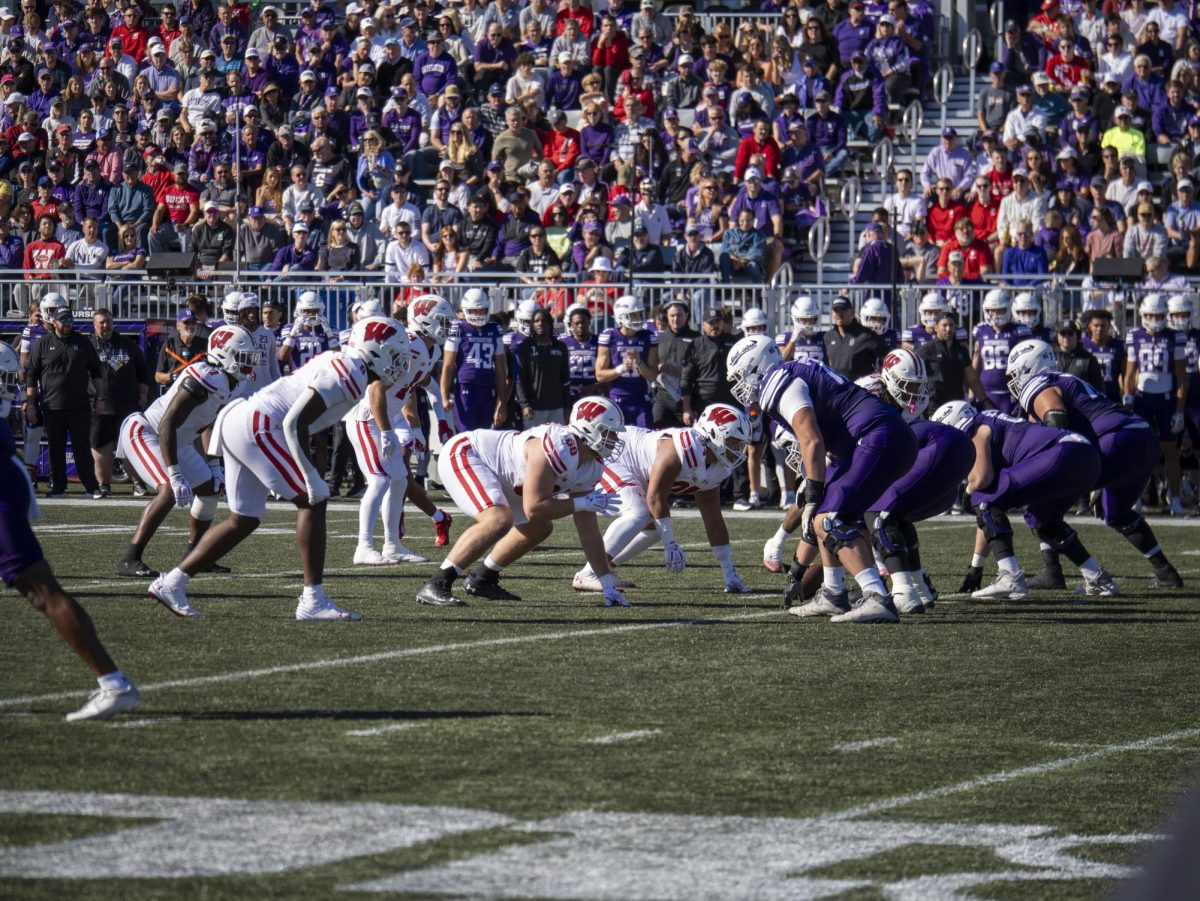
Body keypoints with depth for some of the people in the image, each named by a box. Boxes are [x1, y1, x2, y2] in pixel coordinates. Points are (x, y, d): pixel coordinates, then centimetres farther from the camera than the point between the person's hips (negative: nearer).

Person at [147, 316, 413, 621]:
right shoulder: (349, 374, -13)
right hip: (257, 428, -10)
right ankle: (313, 600, -8)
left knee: (244, 520, 15)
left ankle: (171, 583, 19)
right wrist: (311, 477, -16)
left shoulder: (338, 363, 17)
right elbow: (295, 423, -20)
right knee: (312, 502, -7)